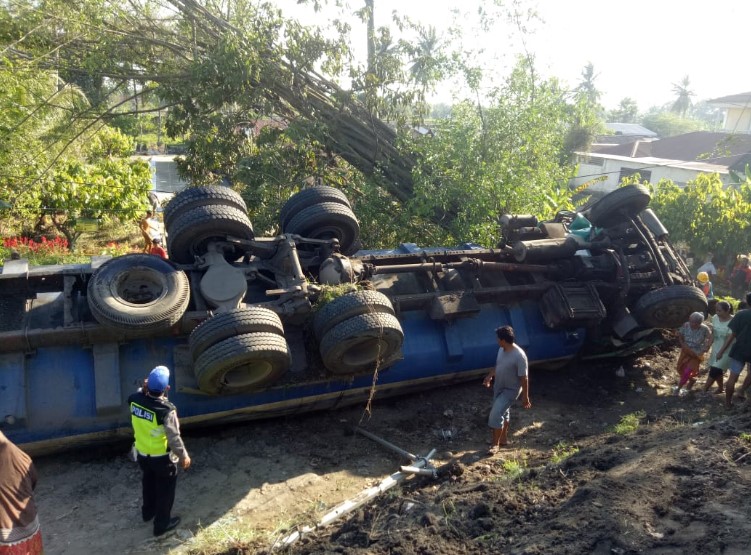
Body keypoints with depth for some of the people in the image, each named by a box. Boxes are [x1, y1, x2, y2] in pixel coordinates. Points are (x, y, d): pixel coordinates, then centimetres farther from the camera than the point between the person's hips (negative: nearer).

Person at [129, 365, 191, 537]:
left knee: (148, 483, 30)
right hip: (162, 457, -6)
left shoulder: (135, 400, -18)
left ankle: (148, 512, 52)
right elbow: (174, 437, -24)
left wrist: (144, 389, -11)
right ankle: (161, 524, 32)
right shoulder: (166, 410, -34)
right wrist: (184, 456, -10)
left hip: (142, 453, 6)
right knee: (165, 489, 17)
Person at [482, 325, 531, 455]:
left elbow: (524, 378, -22)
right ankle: (503, 438, 38)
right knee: (503, 412, 21)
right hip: (498, 387, 8)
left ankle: (495, 444, 3)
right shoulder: (501, 349, -5)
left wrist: (525, 397, -17)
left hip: (510, 390, -8)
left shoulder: (519, 356, -29)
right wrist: (489, 376, 12)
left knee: (495, 414, -12)